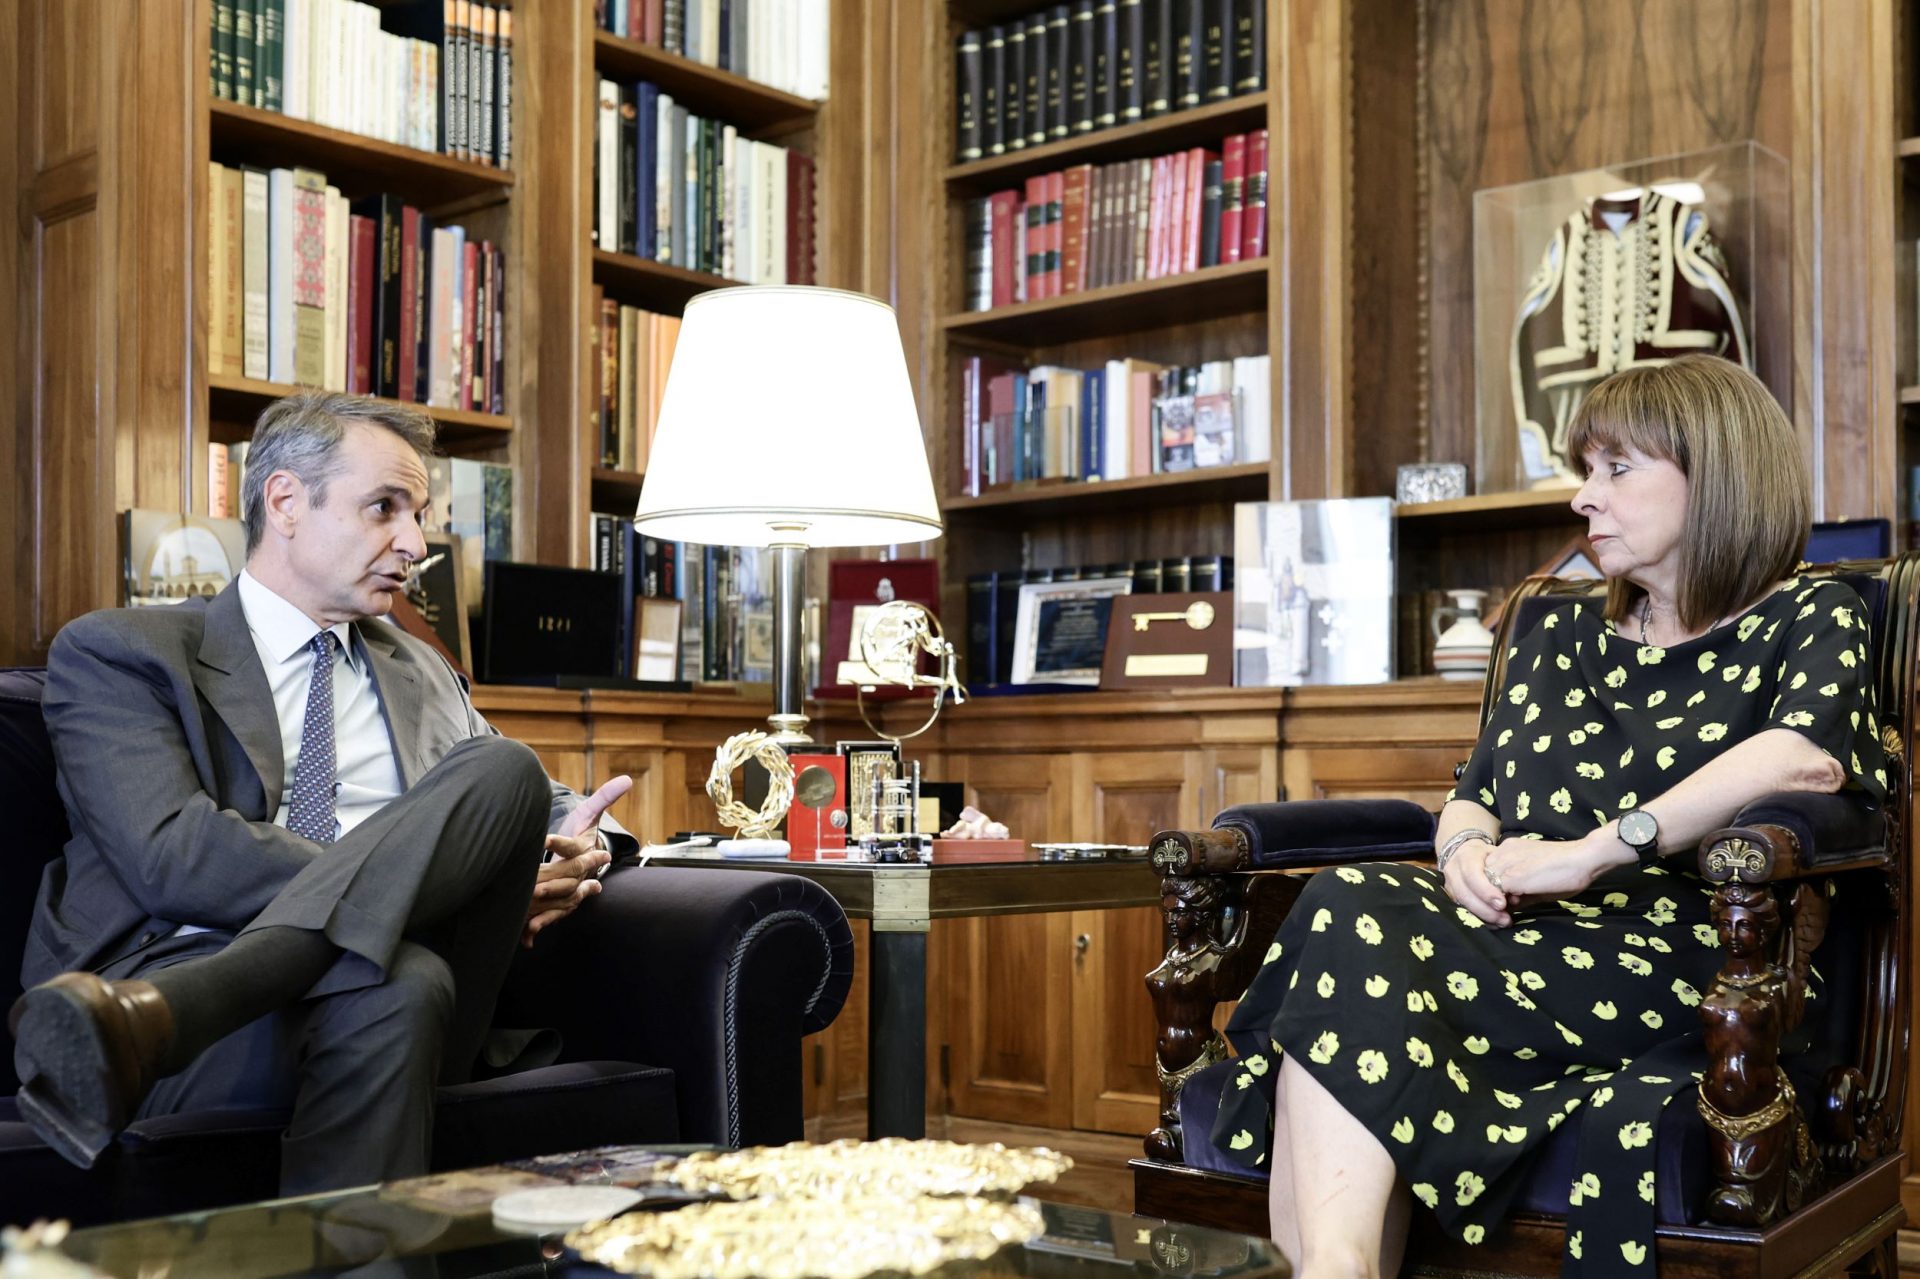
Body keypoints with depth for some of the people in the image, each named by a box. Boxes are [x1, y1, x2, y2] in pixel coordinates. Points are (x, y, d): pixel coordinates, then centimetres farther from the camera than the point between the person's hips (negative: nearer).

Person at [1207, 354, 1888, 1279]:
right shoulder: (1558, 641, 28)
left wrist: (1593, 852, -21)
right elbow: (1471, 796, 25)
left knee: (1351, 943, -30)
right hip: (1520, 939, 5)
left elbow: (1810, 756, -14)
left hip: (1672, 973, -5)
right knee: (1349, 909, -30)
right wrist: (1468, 850, -1)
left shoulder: (1809, 621, 9)